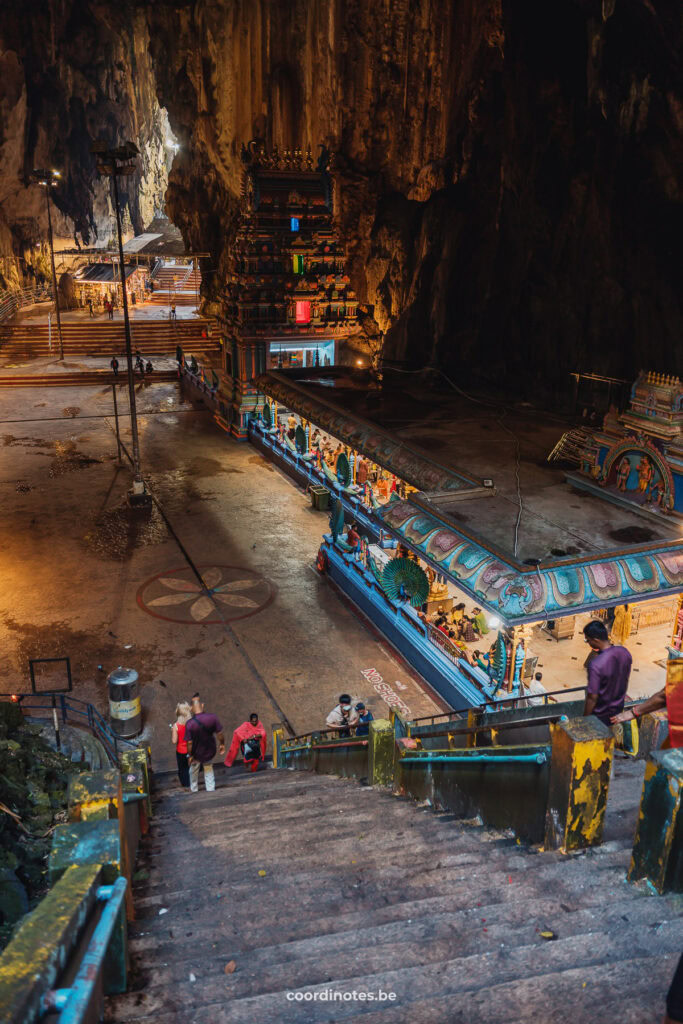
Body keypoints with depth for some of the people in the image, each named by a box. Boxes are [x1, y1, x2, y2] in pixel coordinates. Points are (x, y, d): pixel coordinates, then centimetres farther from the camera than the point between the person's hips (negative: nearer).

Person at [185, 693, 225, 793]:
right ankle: (210, 789, 30)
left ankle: (194, 790, 41)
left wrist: (190, 755, -5)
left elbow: (189, 742, -19)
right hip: (210, 751, 1)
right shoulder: (212, 718, -22)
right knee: (209, 770, 26)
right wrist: (222, 745, 4)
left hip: (197, 753, -1)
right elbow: (219, 734, -12)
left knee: (194, 771, 26)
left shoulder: (190, 724, -26)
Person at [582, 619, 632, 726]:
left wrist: (585, 719, -13)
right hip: (618, 711, 6)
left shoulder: (596, 665, -34)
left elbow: (592, 697, -25)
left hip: (599, 716, -6)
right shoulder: (625, 653, -12)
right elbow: (626, 679, 5)